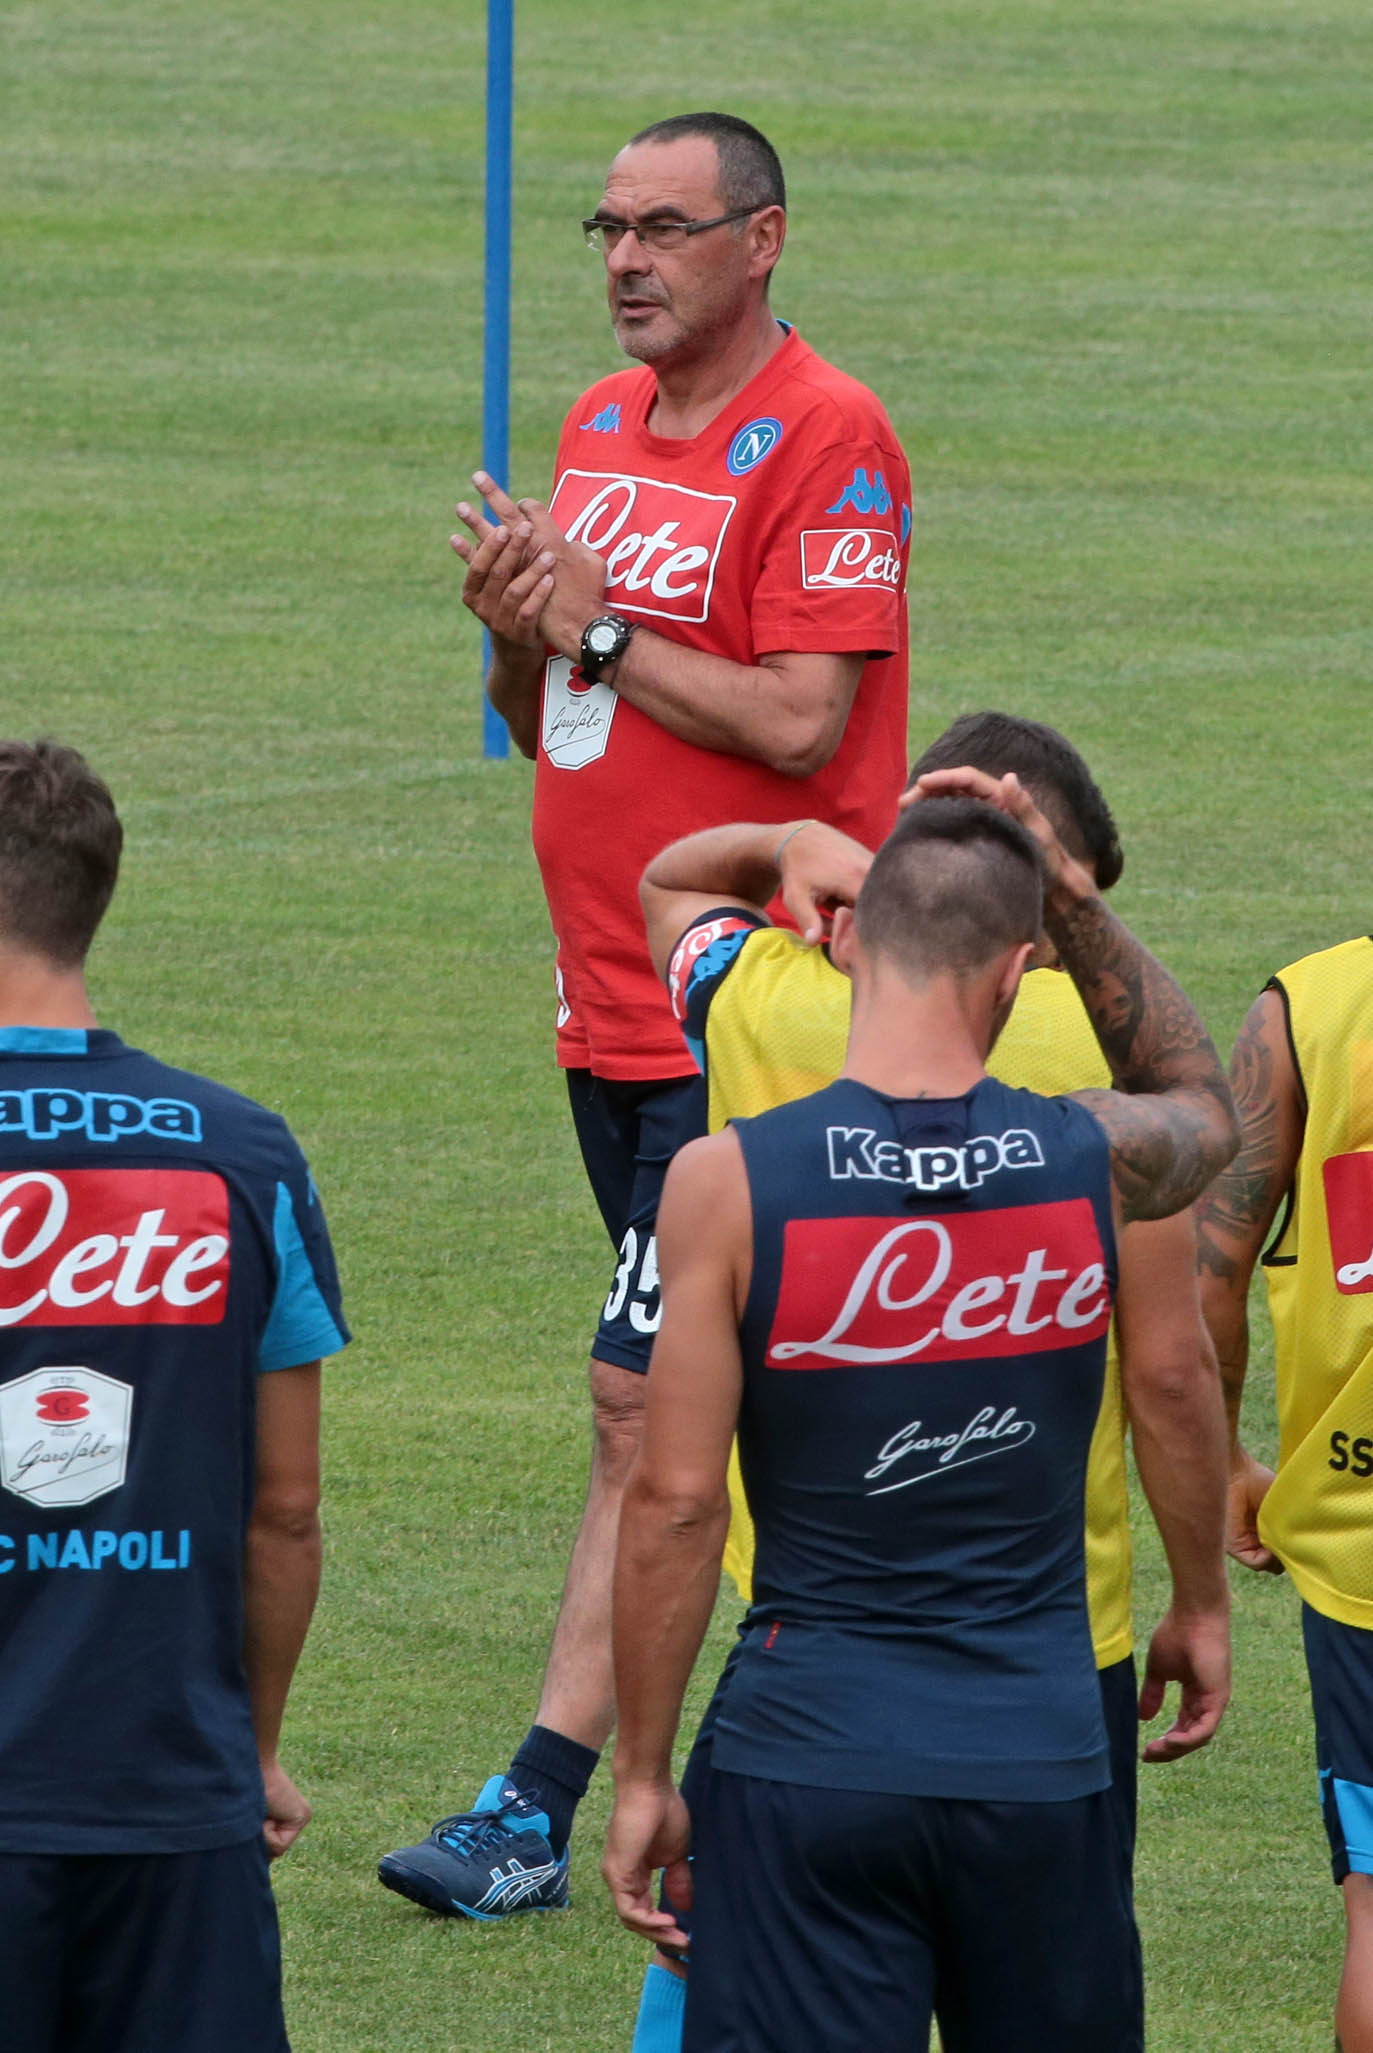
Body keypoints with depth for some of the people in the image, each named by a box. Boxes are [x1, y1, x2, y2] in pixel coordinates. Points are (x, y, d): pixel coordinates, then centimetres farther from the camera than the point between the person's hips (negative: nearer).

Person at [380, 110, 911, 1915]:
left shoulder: (826, 441, -11)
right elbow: (544, 719, 18)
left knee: (645, 1395, -10)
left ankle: (539, 1811, -9)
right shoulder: (604, 426, 14)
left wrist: (598, 627, -12)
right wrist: (517, 632, -3)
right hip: (610, 1002, 8)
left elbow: (797, 720, -18)